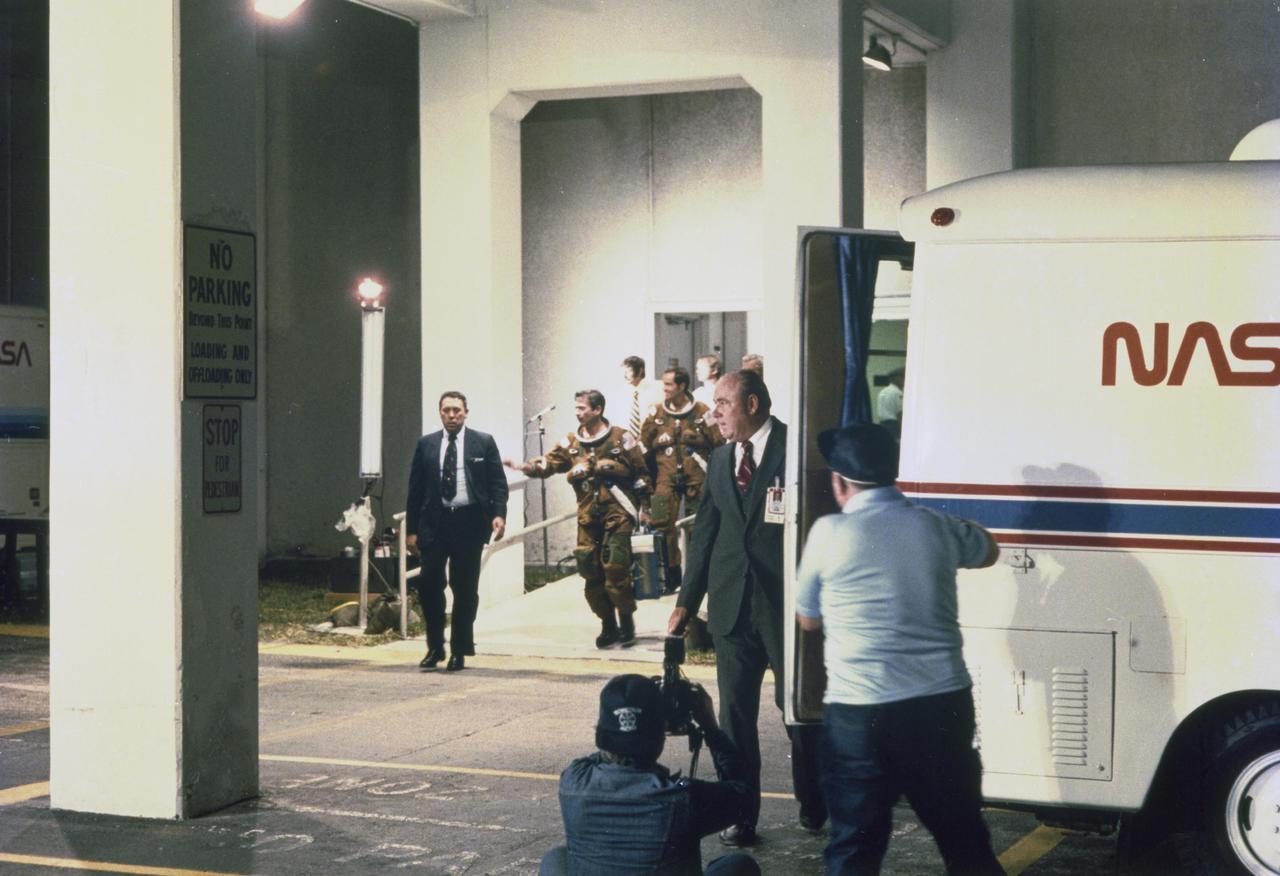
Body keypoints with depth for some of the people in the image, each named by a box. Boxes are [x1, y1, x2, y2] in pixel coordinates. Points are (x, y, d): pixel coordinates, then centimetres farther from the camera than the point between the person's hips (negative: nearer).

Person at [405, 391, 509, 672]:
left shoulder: (484, 442, 5)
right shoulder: (426, 444, 10)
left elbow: (498, 482, 3)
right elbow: (415, 489, 10)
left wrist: (499, 514, -12)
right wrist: (411, 528, 5)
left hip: (469, 522, -1)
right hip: (434, 522, 1)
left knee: (465, 588, 2)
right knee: (428, 583, -7)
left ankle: (459, 651, 12)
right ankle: (435, 648, 9)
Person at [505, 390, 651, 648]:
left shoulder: (620, 438, -2)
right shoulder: (572, 443, 10)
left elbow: (641, 472, 1)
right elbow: (549, 463, -2)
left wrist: (643, 506, 0)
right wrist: (523, 466, -20)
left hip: (617, 513, -5)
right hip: (588, 515, 5)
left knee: (615, 568, -12)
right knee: (590, 569, 2)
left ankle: (627, 622, 4)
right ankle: (608, 625, 15)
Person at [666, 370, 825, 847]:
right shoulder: (720, 458, 11)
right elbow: (704, 532, 14)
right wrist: (686, 601, 11)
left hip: (787, 602, -5)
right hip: (732, 604, 5)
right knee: (735, 712, 7)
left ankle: (813, 806, 25)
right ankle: (740, 815, 15)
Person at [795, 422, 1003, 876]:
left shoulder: (829, 532, -4)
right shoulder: (936, 526, 5)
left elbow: (807, 618, 10)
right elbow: (988, 549, 29)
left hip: (859, 711, -3)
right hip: (943, 703, 3)